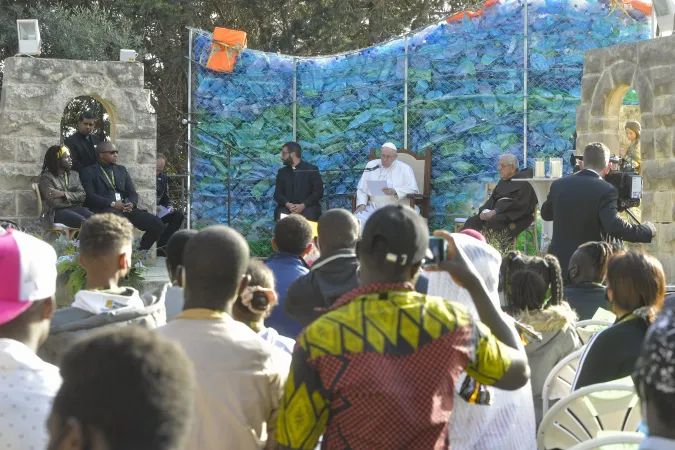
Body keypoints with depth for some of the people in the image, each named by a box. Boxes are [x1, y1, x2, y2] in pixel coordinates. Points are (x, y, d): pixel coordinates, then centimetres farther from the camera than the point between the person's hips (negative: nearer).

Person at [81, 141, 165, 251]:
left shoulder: (121, 170, 24)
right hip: (105, 209, -6)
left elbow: (132, 193, 17)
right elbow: (90, 196, -6)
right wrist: (112, 203, -16)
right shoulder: (89, 172, 7)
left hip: (126, 208, 6)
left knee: (157, 224, -15)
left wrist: (131, 204, -7)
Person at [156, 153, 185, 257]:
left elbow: (166, 197, 19)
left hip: (158, 211, 7)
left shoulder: (163, 177, 13)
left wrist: (169, 207, -3)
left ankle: (160, 245, -20)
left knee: (179, 215, -13)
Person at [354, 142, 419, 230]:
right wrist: (362, 204, -3)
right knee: (358, 220, -25)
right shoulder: (371, 166, 15)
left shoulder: (404, 168, 6)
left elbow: (413, 189, -4)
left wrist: (395, 191, -20)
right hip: (373, 207, 3)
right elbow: (362, 189, 15)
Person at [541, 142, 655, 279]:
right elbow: (615, 226, -25)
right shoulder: (606, 190, -13)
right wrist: (648, 230, -12)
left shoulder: (559, 185, 4)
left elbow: (545, 213, 21)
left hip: (558, 263, 5)